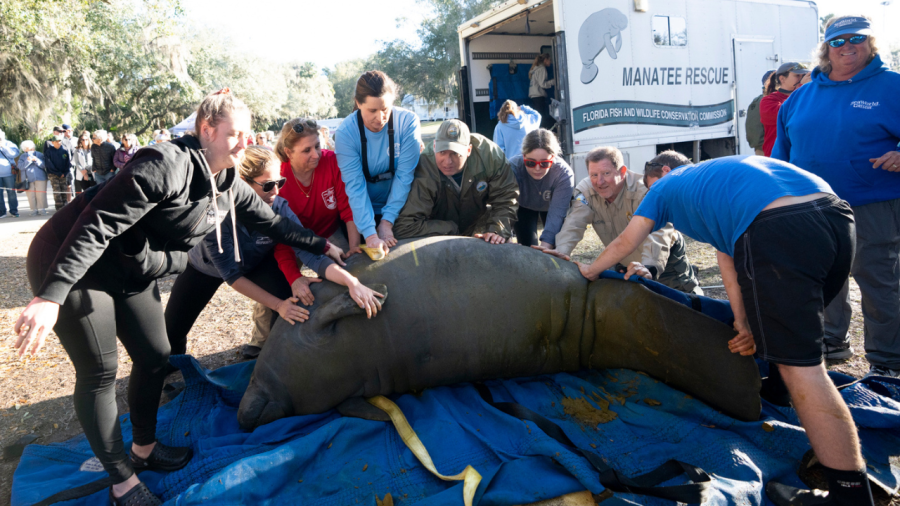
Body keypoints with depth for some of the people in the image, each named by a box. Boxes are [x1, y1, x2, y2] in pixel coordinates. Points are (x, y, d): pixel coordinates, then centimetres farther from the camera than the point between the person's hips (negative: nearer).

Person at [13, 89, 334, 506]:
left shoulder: (230, 187, -1)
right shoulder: (167, 165, -29)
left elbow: (271, 224, 12)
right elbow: (97, 224, -32)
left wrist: (323, 246, 11)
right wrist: (50, 297, -36)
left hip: (133, 274, 9)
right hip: (71, 266, -8)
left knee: (155, 357, 12)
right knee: (99, 372, -1)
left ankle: (143, 449, 34)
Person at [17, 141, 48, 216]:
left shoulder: (40, 155, 10)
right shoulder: (22, 157, 12)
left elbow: (44, 165, -1)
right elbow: (20, 167, -3)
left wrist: (36, 160, -16)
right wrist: (28, 161, -16)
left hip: (40, 178, -1)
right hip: (28, 179, 1)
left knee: (41, 194, -5)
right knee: (31, 195, -3)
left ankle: (42, 209, 2)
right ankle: (34, 210, 0)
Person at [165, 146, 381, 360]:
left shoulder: (279, 208, -31)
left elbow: (308, 252, -40)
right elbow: (231, 273, -32)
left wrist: (351, 282, -55)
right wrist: (277, 305, -36)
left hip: (255, 262, 2)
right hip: (206, 266, -1)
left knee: (285, 293, -24)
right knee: (172, 330, -3)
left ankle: (260, 346, 6)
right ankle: (174, 358, 35)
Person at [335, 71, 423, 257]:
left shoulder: (408, 122, -18)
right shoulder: (346, 132, -18)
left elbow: (404, 176, -18)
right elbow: (355, 186, -23)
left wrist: (387, 222, -21)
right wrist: (370, 234, -31)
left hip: (400, 208, 1)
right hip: (364, 211, 0)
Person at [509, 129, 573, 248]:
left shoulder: (564, 174, -37)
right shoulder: (513, 167, -39)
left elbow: (557, 212, -42)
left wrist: (545, 246, -54)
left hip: (550, 207, 1)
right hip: (524, 207, 0)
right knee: (528, 246, -12)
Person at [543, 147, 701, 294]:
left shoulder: (644, 191, -34)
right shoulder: (585, 190, -19)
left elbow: (656, 233, -47)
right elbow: (574, 224, -32)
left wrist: (648, 267, -66)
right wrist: (561, 250, -54)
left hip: (666, 256, -4)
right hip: (625, 263, 4)